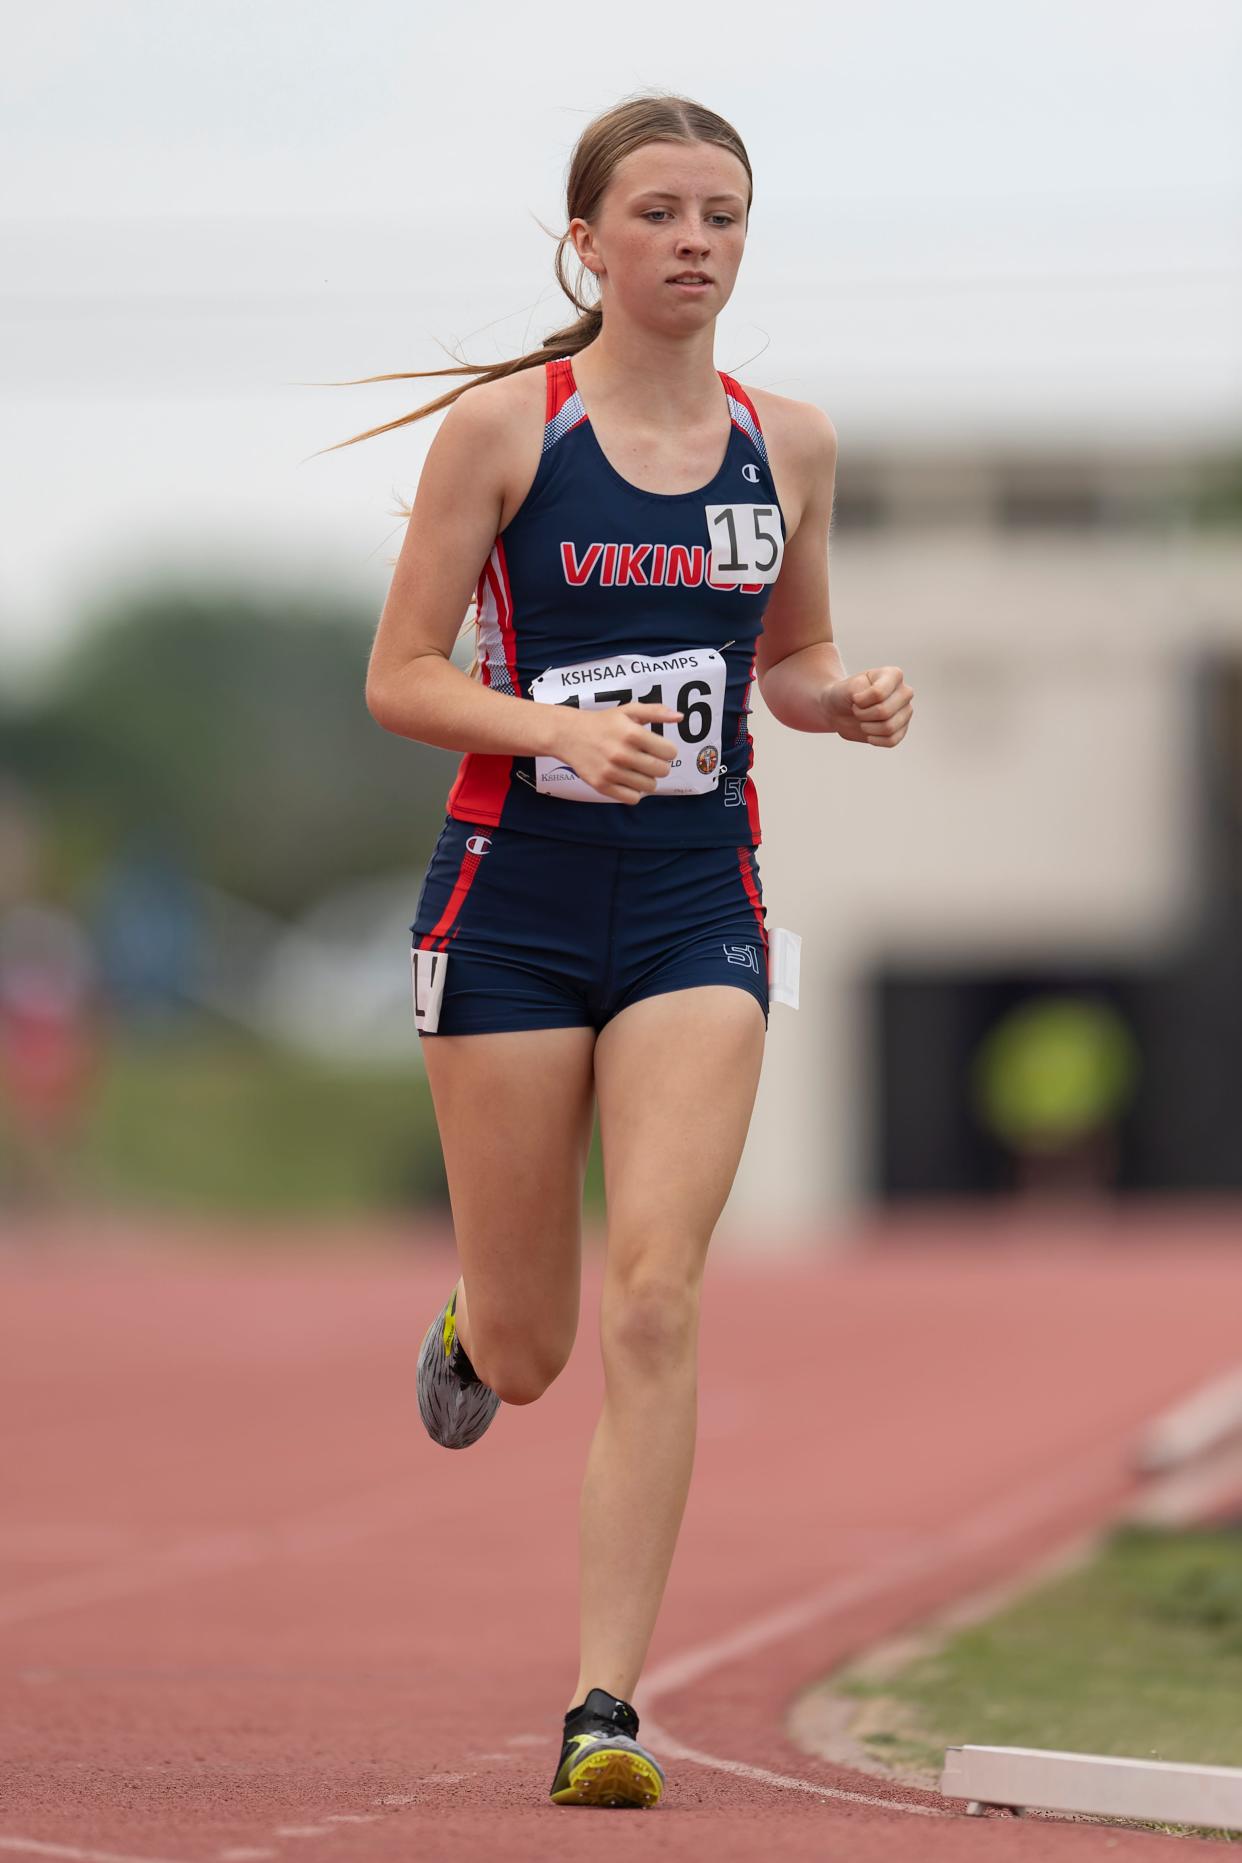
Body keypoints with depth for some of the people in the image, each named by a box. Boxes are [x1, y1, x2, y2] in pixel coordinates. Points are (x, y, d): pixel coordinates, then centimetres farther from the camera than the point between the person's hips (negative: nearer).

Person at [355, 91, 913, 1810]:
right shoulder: (501, 427, -5)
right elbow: (399, 678, -4)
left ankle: (606, 1710, -9)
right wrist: (559, 727, -21)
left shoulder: (788, 444, 6)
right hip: (513, 905, -2)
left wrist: (851, 699, -3)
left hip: (697, 911, 2)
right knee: (525, 1355, 6)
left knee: (656, 1305, -13)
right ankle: (469, 1327, 45)